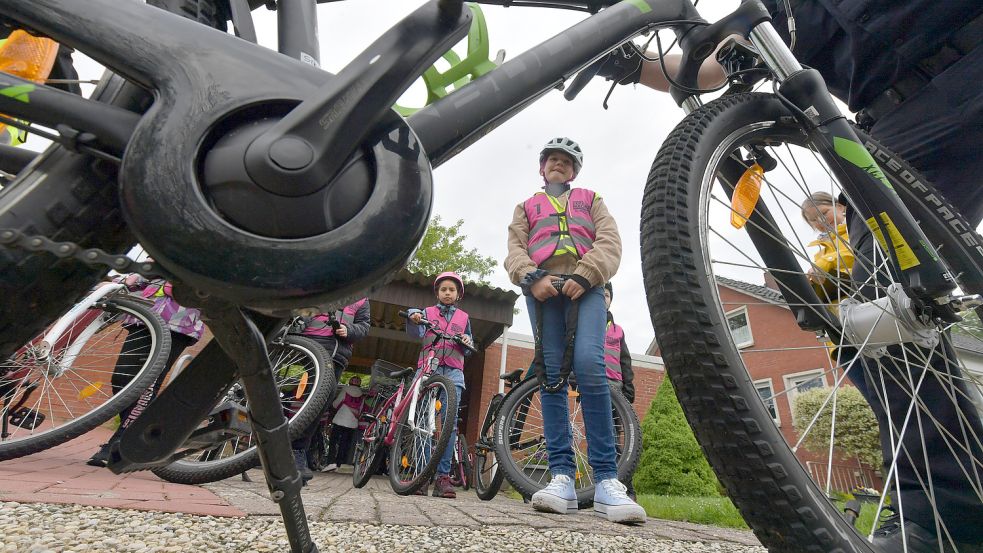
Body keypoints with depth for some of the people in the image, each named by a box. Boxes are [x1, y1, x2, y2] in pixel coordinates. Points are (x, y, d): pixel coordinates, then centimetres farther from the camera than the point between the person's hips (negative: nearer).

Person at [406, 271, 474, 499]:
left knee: (450, 421, -8)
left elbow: (468, 349, 21)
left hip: (453, 371, 1)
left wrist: (467, 342, -2)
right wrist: (413, 319, -25)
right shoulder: (428, 312, 17)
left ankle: (443, 476, -6)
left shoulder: (464, 317, 21)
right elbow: (416, 333, -3)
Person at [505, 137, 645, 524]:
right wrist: (531, 278, -9)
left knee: (589, 366, -21)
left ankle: (606, 481, -17)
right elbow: (515, 250, 14)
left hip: (585, 286, -1)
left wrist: (585, 276, -9)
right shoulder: (527, 207, 30)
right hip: (543, 288, 2)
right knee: (551, 376, -8)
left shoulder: (590, 199, 28)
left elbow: (610, 241, 10)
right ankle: (562, 477, -7)